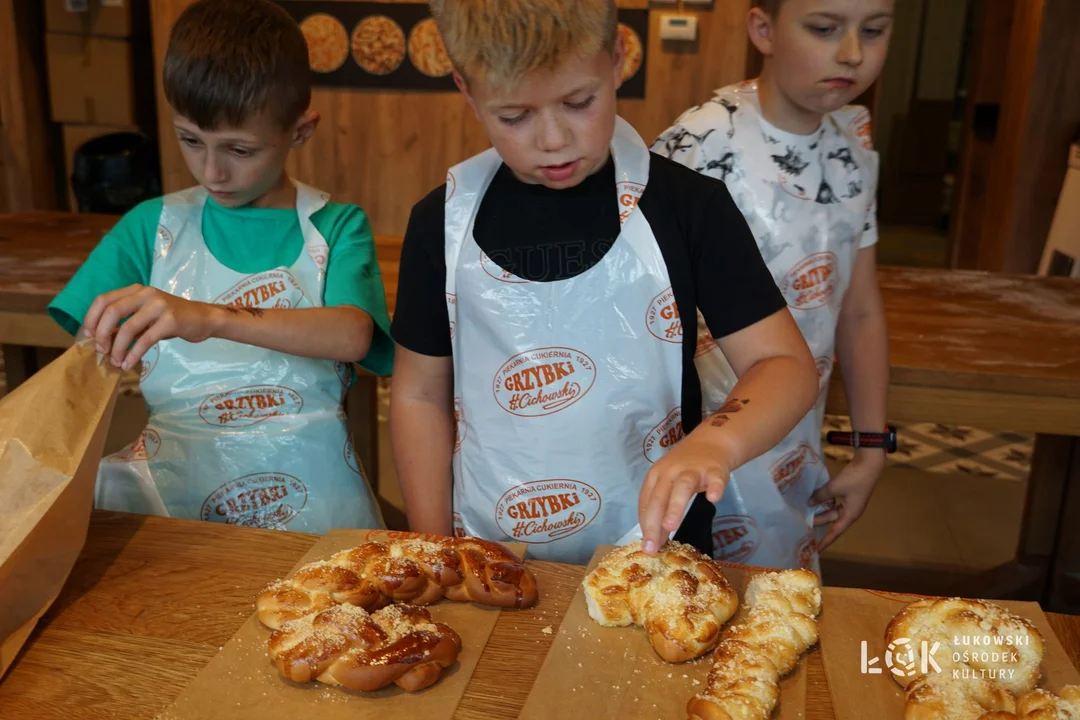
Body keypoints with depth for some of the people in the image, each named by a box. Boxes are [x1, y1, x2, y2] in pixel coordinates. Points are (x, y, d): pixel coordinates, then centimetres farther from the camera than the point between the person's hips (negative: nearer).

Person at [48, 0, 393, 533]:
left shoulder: (336, 229, 2)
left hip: (305, 487, -2)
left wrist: (211, 318, -32)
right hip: (172, 484, 3)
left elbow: (352, 336, -18)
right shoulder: (153, 226, 10)